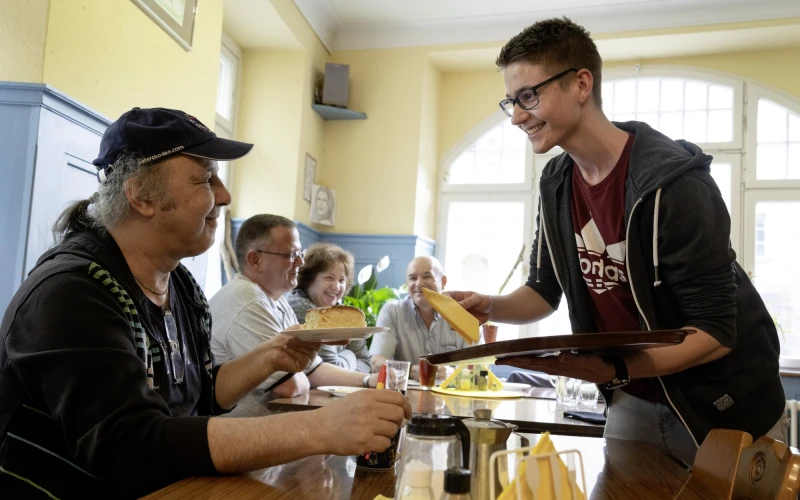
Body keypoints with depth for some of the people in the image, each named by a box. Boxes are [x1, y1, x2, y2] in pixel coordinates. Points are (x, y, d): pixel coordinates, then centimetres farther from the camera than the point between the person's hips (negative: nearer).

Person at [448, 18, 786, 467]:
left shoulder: (674, 182, -26)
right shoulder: (557, 184, -5)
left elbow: (716, 333, -25)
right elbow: (545, 291, 4)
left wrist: (615, 371, -37)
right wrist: (490, 307, -16)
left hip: (725, 408, -5)